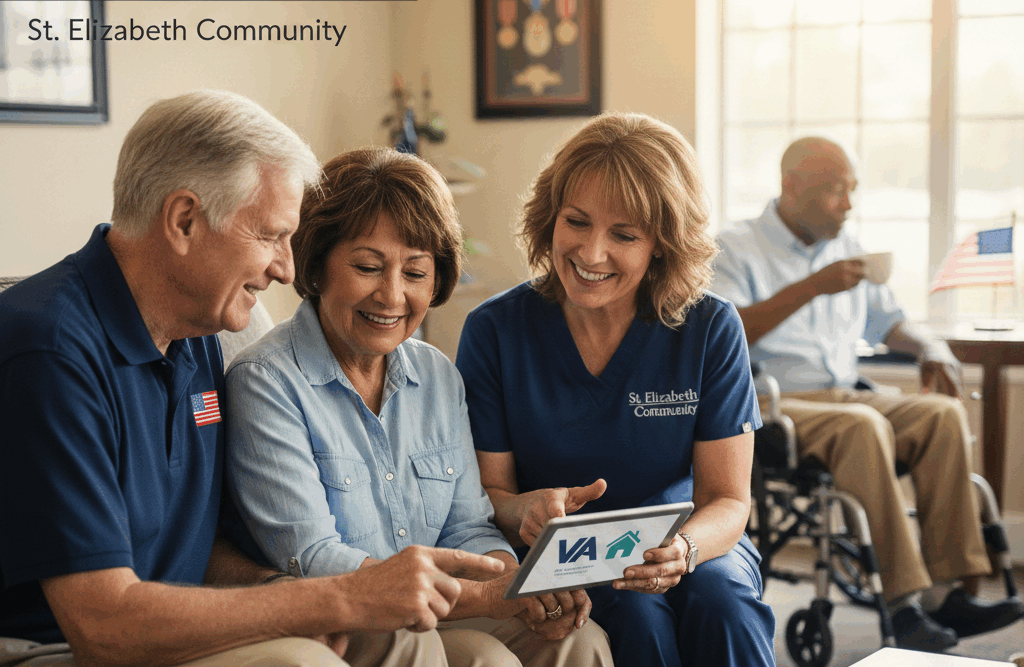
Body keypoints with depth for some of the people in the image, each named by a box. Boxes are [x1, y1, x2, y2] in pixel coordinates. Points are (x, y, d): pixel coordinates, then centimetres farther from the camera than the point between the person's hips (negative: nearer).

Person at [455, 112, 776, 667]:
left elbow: (728, 500, -8)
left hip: (693, 542, 1)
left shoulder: (711, 330, -7)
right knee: (636, 614, -32)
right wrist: (525, 511, -30)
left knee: (720, 599, -31)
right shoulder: (495, 330, -7)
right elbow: (485, 491, -5)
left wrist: (682, 549, -32)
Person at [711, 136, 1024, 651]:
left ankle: (943, 591, -27)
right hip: (768, 407, -6)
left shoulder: (846, 250, 21)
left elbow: (887, 322, 28)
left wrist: (929, 349, 5)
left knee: (943, 412, -22)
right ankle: (905, 602, -35)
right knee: (864, 426, -36)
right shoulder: (735, 251, 0)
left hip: (843, 397, 6)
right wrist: (811, 287, -20)